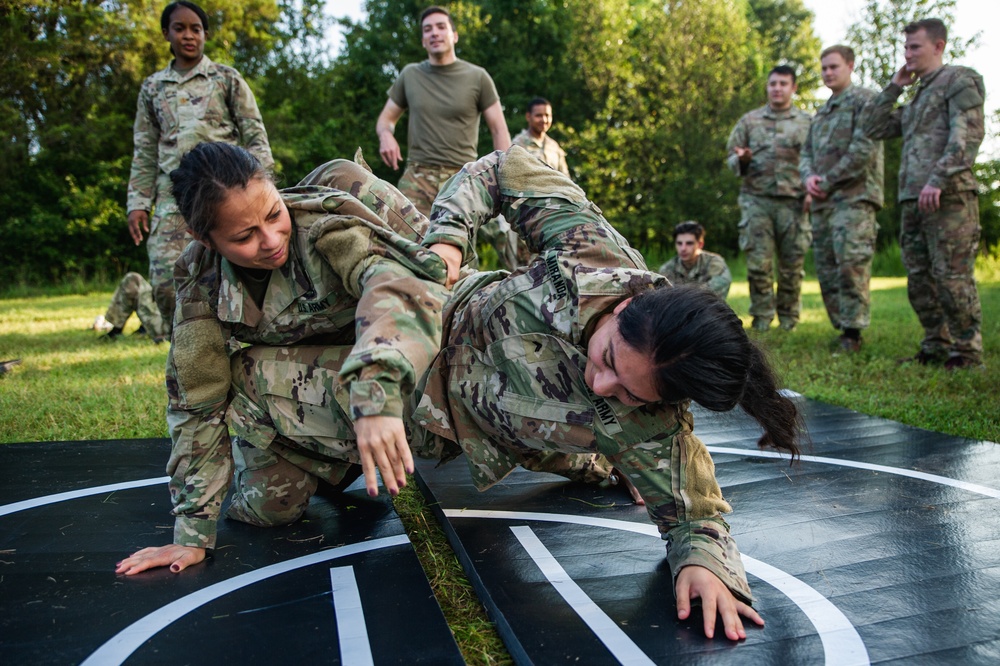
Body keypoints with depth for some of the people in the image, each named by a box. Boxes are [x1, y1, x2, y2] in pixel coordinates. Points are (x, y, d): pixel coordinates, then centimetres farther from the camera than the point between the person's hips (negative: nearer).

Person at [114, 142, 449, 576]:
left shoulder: (324, 225, -29)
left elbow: (396, 278, -50)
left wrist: (376, 395, -66)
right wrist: (192, 532, -12)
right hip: (271, 398, 3)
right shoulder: (201, 283, -17)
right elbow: (197, 401, -10)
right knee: (270, 507, -13)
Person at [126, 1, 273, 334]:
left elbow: (255, 136, 6)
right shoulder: (152, 88, 19)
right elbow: (144, 151, 19)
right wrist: (138, 202, 10)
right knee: (165, 281, -9)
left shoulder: (227, 79, 11)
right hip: (173, 195, 3)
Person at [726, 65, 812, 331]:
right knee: (758, 262, -4)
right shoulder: (749, 120, 13)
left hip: (793, 202, 0)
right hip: (757, 199, 0)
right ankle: (762, 318, 6)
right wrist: (742, 160, -9)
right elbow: (731, 156, 14)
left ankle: (788, 320, 14)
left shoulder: (806, 122, 12)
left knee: (792, 264, 2)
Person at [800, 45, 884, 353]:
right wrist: (808, 176, -3)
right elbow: (806, 152, 20)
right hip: (822, 201, 8)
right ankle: (841, 327, 13)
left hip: (853, 196, -8)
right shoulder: (821, 113, 25)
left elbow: (865, 148, -11)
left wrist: (828, 180, -11)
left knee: (851, 263, -15)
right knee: (826, 267, 6)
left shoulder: (865, 100, 1)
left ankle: (853, 332, -11)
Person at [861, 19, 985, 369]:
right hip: (912, 199, 8)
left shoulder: (959, 80, 2)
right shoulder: (916, 99, 26)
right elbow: (872, 127, 23)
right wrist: (894, 87, 17)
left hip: (948, 197, -8)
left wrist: (938, 179, -21)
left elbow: (968, 135, -11)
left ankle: (967, 353, -1)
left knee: (952, 276, -8)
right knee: (919, 278, 8)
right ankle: (935, 347, 17)